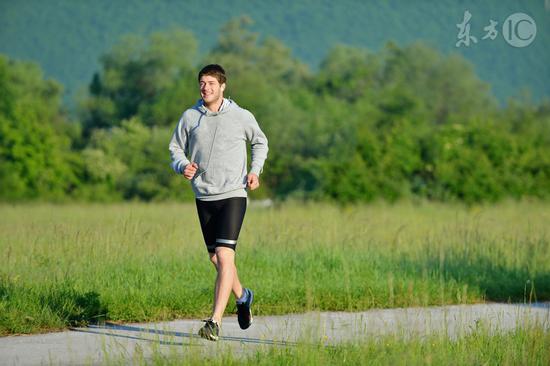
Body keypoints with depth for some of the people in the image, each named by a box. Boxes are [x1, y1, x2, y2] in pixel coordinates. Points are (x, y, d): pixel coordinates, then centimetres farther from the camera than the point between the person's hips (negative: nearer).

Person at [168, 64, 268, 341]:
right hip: (204, 197, 4)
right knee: (216, 260, 13)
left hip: (233, 195, -4)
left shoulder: (241, 117, -2)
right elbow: (175, 148, 13)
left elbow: (260, 142, 15)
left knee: (224, 257, -16)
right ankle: (242, 296, 42)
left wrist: (255, 170, 0)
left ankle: (215, 322, -20)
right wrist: (183, 166, -9)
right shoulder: (190, 117, 2)